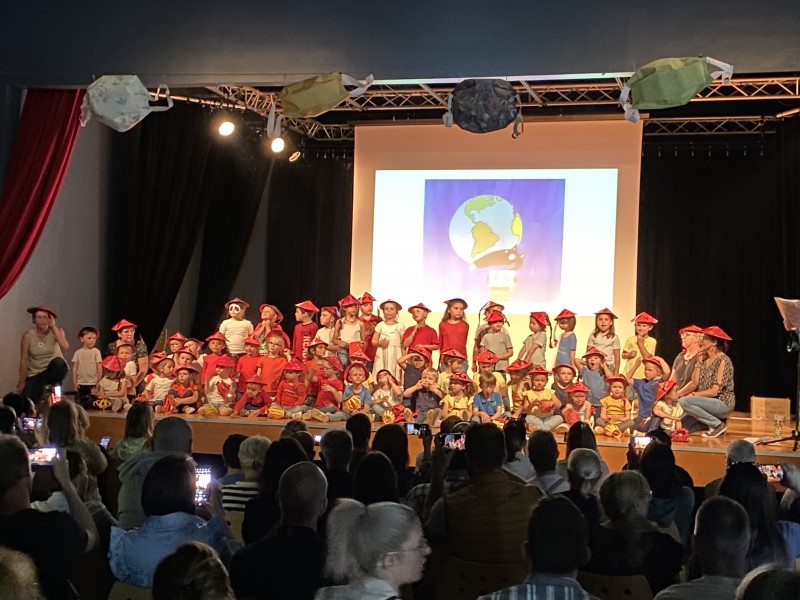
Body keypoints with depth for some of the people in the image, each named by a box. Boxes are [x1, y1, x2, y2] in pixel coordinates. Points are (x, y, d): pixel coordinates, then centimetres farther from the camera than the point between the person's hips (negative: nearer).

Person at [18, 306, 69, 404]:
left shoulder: (57, 331, -10)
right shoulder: (28, 336, -11)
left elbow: (65, 346, -31)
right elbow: (23, 360, -6)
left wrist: (54, 327, -26)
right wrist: (22, 382, -5)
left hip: (54, 370, -1)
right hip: (35, 374, 1)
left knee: (58, 362, -36)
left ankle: (56, 390, -8)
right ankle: (40, 394, 20)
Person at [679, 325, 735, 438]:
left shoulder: (722, 360, -15)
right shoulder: (704, 359, 8)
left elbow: (714, 391, -19)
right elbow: (695, 384, 3)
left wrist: (693, 395, -14)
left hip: (723, 403, -8)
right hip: (708, 402, 8)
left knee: (684, 401, -27)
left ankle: (718, 424, -12)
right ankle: (713, 421, 14)